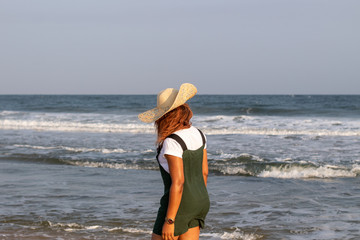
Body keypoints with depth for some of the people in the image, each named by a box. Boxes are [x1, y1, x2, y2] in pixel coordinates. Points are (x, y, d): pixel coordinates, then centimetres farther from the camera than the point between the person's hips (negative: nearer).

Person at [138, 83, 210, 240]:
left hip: (179, 204, -8)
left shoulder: (172, 142, -20)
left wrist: (169, 221, -20)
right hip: (200, 203, 8)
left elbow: (178, 182, -24)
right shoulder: (198, 135, 5)